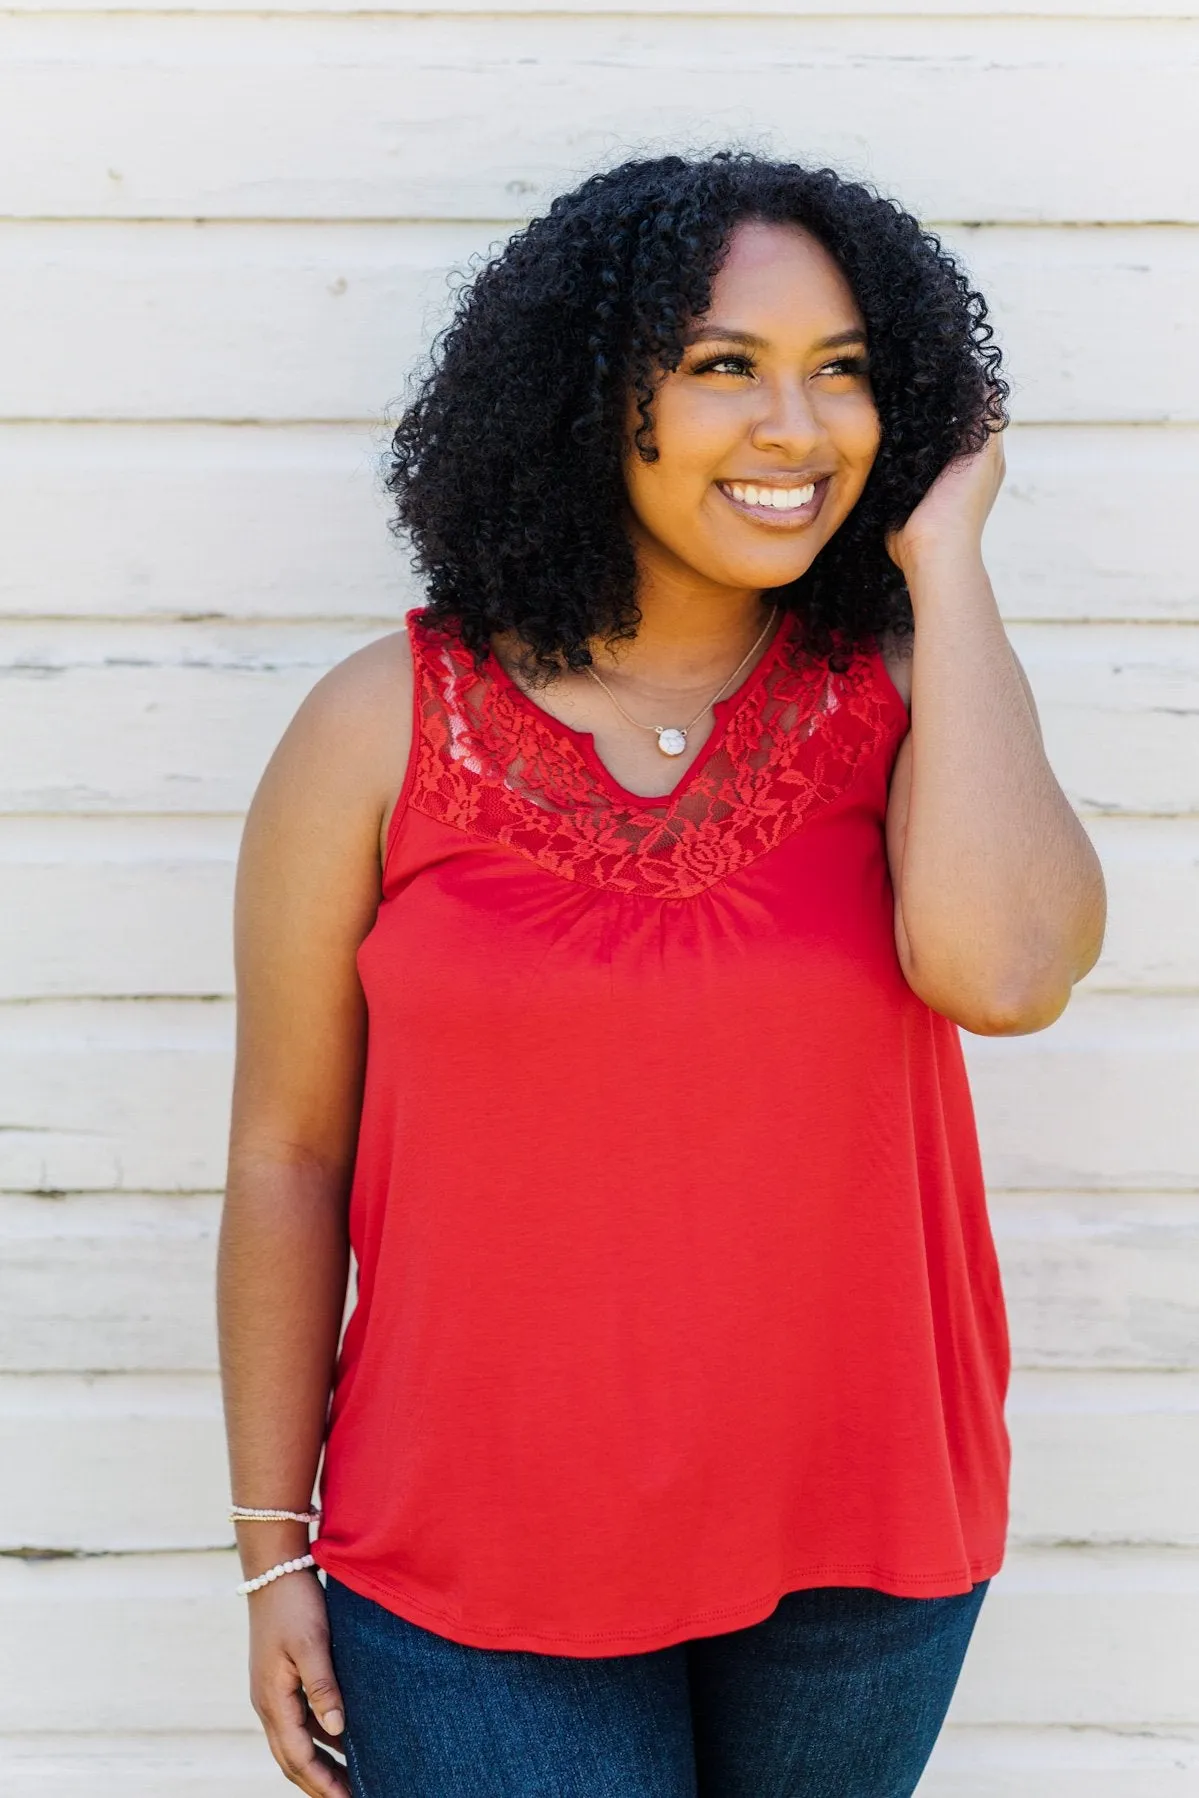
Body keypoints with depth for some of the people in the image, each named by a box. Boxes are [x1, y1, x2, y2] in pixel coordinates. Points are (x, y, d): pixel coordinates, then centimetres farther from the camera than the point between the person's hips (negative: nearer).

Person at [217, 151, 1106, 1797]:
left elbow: (1003, 972, -25)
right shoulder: (386, 729, -7)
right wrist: (275, 1549, 0)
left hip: (858, 1539, 2)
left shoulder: (907, 701, -4)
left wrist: (945, 562, -16)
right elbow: (287, 1154, -2)